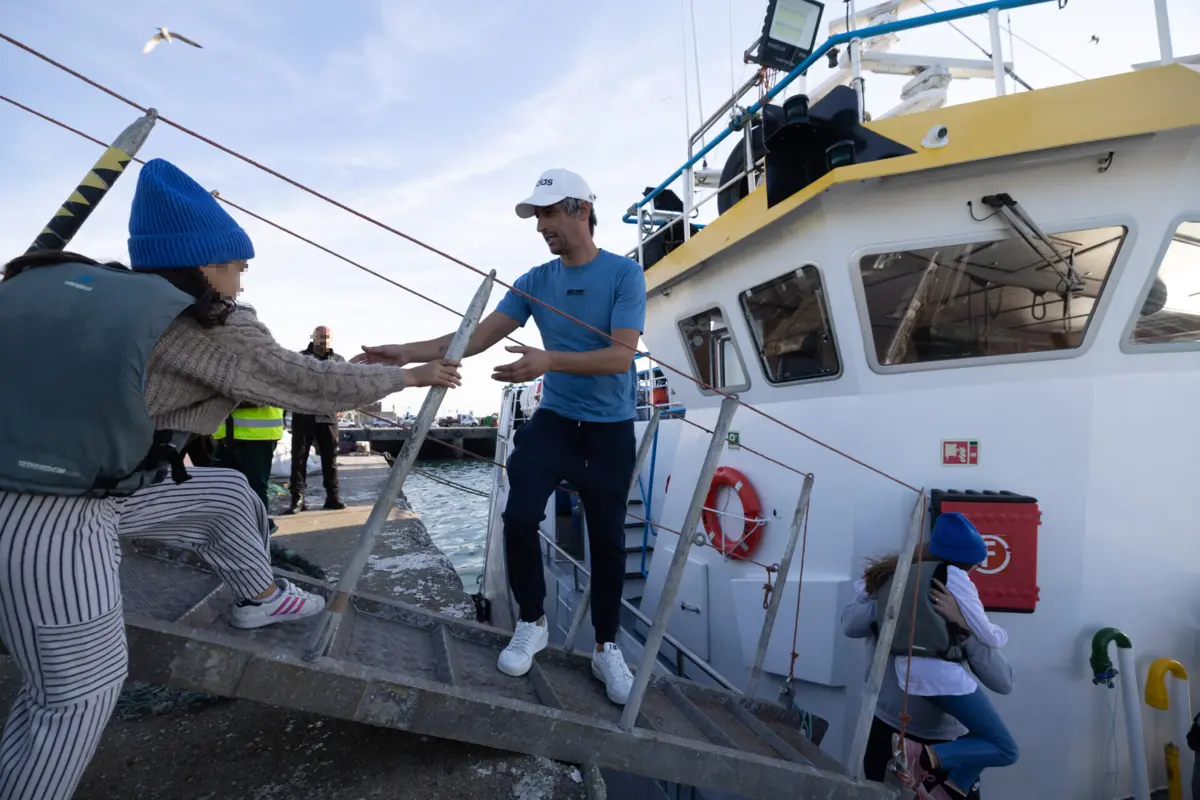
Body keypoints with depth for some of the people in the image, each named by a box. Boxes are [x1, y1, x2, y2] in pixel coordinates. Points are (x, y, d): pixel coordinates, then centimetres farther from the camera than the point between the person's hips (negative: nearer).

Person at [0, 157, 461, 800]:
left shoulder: (84, 284, 4)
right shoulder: (214, 329, -15)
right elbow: (316, 385, -7)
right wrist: (410, 376, 5)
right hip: (52, 522, -9)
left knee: (227, 494, 21)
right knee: (78, 692, 8)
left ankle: (259, 598, 41)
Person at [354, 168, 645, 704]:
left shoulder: (624, 274, -9)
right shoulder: (535, 282, 3)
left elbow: (621, 356, -20)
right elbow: (476, 337, 0)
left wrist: (549, 361, -33)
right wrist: (409, 353, -11)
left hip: (611, 429, -3)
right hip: (554, 420, 3)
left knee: (607, 538, 6)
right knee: (519, 517, -8)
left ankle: (606, 648, 25)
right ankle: (531, 625, 17)